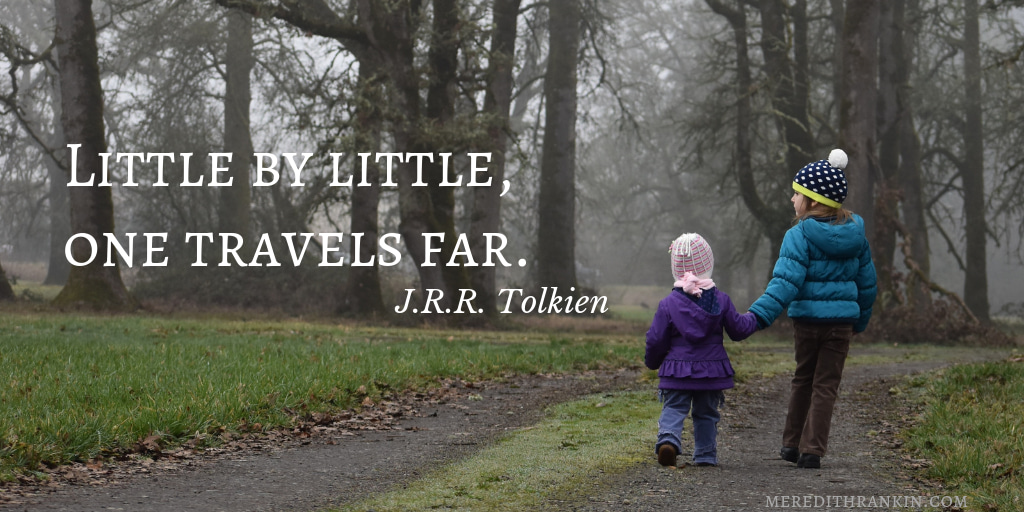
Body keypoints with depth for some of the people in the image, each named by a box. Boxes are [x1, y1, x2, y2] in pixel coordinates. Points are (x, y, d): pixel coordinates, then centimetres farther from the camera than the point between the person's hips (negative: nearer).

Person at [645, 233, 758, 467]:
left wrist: (652, 361, 17)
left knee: (673, 408, 2)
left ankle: (668, 438, -24)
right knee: (706, 413, 14)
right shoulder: (720, 300, -2)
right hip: (711, 369, 2)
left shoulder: (668, 303, -6)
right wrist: (752, 319, 28)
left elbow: (656, 340, -3)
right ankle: (706, 454, 13)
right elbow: (738, 329, 6)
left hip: (677, 370, -2)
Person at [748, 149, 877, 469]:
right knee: (826, 386, 5)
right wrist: (860, 320, 26)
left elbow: (786, 281, -22)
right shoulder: (856, 234, 6)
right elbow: (867, 282, 14)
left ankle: (792, 444, 25)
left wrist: (758, 315, -26)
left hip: (807, 318, -2)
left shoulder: (799, 235, -11)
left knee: (803, 380, 16)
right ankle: (812, 451, 0)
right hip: (843, 319, 2)